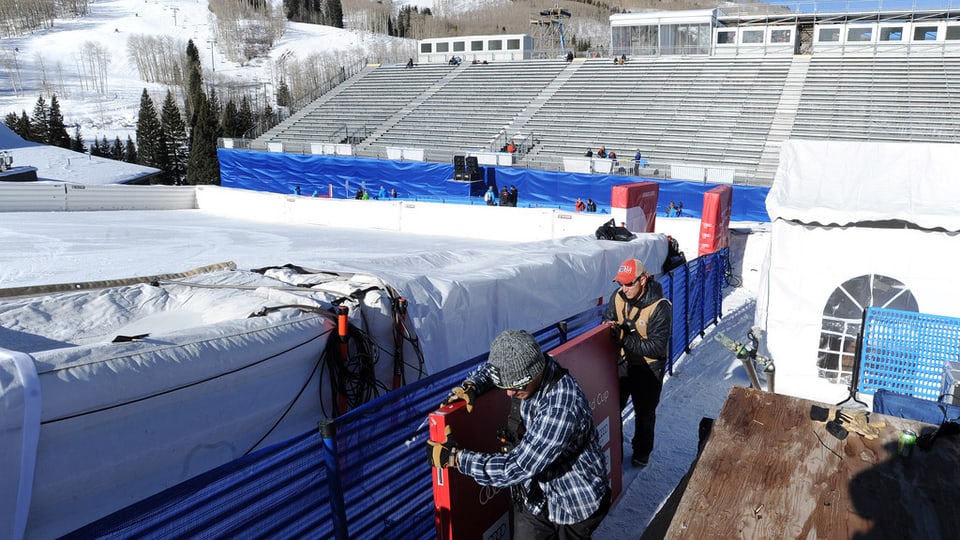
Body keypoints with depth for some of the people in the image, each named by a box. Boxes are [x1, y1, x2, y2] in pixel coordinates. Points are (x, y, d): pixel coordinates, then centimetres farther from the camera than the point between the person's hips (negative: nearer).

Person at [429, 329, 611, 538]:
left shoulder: (561, 408, -37)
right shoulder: (523, 372, -13)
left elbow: (516, 469, -34)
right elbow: (490, 368, 11)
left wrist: (455, 457, -27)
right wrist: (470, 386, -11)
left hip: (575, 506, -6)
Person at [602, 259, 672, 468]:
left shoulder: (660, 308, -27)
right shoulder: (618, 297, -12)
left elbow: (656, 348, -29)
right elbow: (606, 321, 3)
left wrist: (624, 339, -34)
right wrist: (611, 329, -22)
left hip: (648, 369, -4)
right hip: (621, 363, 4)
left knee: (644, 413, 17)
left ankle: (642, 452, 41)